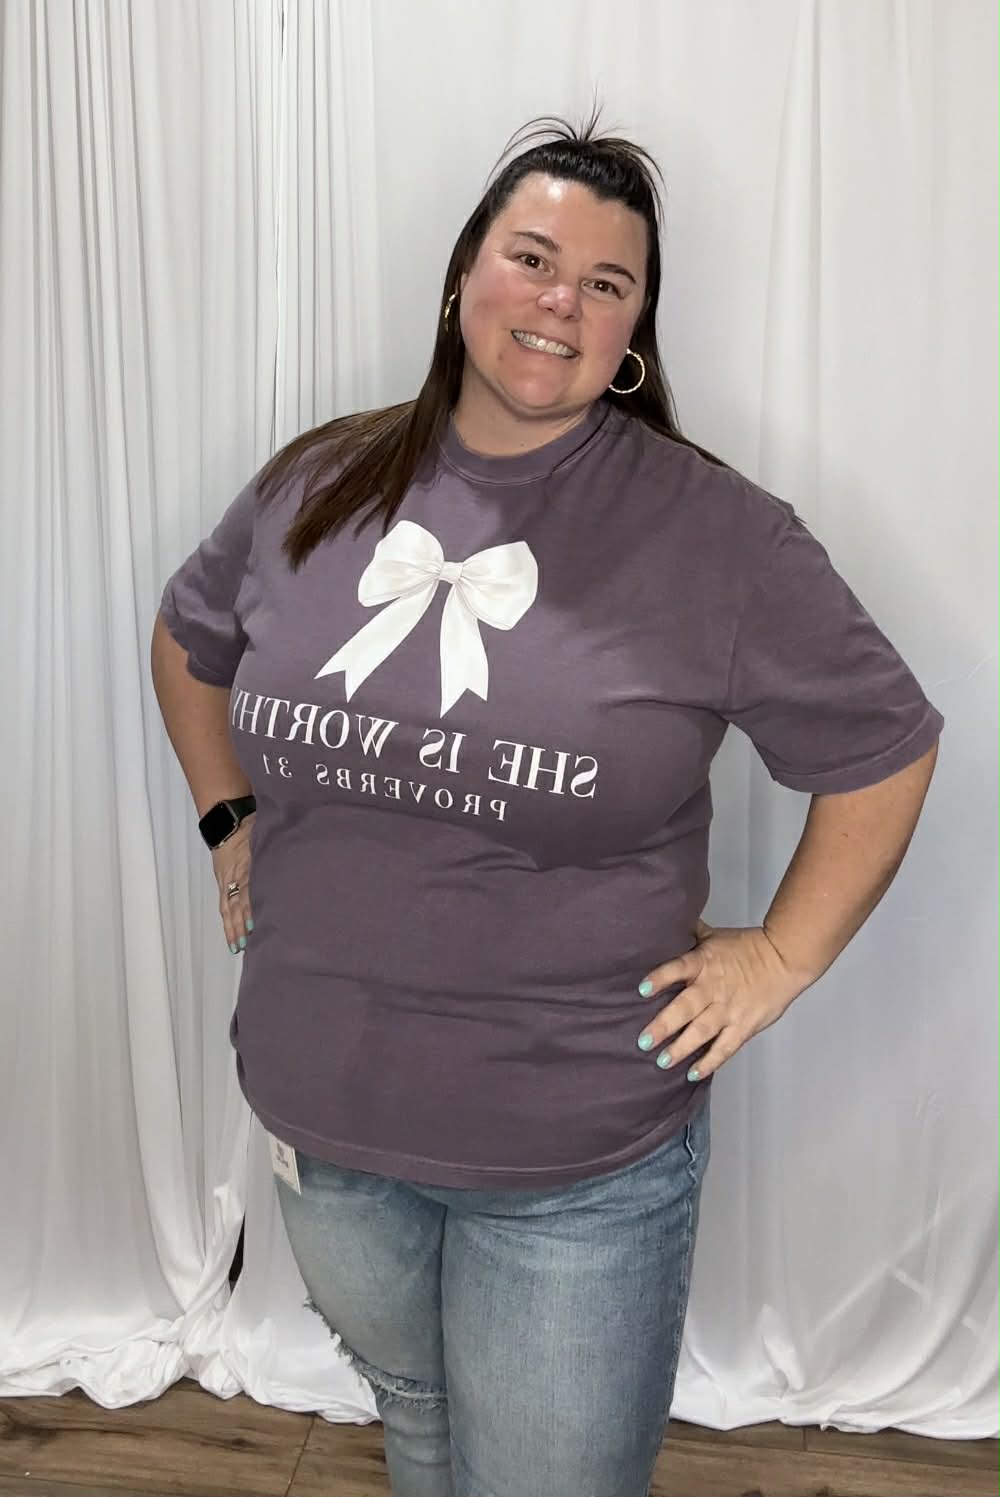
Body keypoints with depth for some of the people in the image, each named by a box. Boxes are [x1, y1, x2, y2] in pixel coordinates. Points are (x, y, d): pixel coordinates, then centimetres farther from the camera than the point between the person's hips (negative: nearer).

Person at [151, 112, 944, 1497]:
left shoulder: (714, 531, -13)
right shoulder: (316, 487, -2)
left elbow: (883, 750, -5)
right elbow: (191, 639, 17)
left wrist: (778, 960, -7)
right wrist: (230, 819, 9)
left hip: (584, 1162, -3)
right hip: (322, 1120, 4)